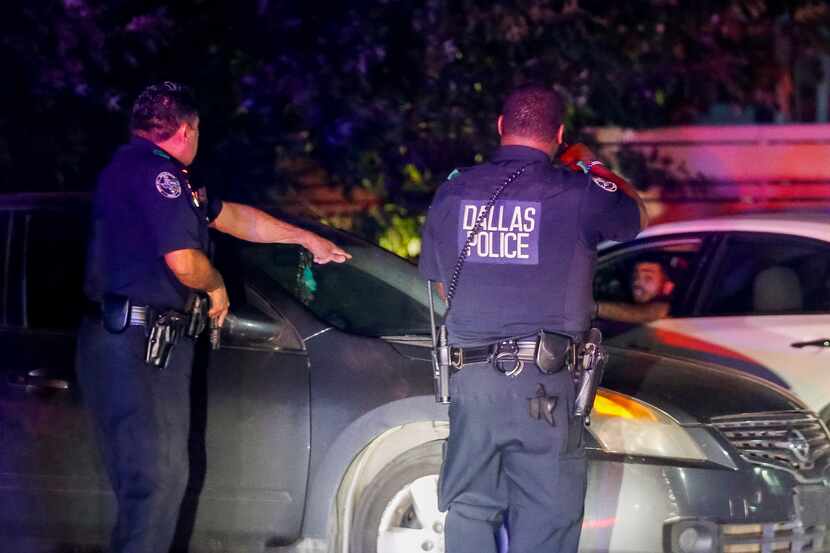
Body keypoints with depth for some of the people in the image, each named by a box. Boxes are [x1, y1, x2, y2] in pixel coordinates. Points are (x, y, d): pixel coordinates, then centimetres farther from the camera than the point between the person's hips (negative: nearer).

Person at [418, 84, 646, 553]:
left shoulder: (452, 193, 7)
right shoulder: (575, 193, -4)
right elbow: (637, 216, 17)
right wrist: (593, 166, 32)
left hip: (469, 377, 3)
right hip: (544, 384, -3)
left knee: (469, 511, 11)